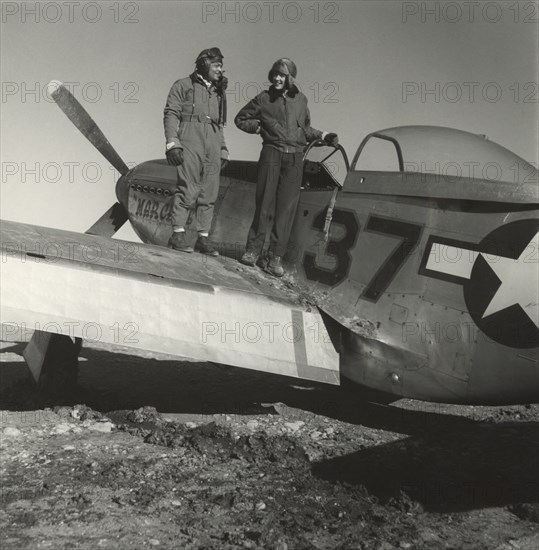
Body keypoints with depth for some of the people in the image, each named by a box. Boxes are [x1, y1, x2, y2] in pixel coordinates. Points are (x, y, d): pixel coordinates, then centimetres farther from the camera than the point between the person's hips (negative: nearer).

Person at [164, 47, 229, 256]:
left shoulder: (218, 92, 26)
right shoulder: (183, 85, 9)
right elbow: (171, 114, 1)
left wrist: (223, 150, 16)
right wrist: (173, 143, -11)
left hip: (213, 143, 6)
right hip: (190, 139, -5)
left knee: (209, 193, -1)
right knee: (188, 189, -13)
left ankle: (203, 237, 1)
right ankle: (177, 234, -10)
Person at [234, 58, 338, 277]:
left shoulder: (300, 100, 14)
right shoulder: (264, 99, 8)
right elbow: (240, 119, 17)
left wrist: (323, 135, 11)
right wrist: (257, 127, 2)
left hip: (295, 157, 2)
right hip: (271, 153, -2)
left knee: (287, 207, -2)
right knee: (265, 203, -5)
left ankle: (275, 257, 1)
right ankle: (253, 249, 7)